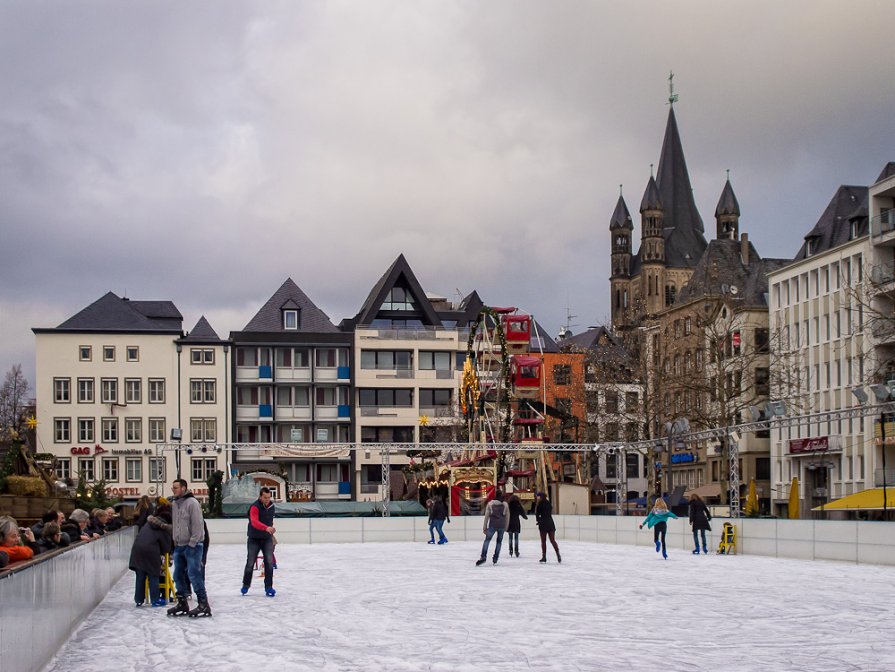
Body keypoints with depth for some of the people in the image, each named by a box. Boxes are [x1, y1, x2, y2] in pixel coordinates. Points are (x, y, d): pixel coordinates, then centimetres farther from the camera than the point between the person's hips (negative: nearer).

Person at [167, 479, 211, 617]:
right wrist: (174, 540, 14)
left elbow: (197, 525, -16)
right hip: (178, 545, 8)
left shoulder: (192, 503, -13)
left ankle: (203, 604, -6)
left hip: (192, 545, -8)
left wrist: (192, 543, -18)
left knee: (194, 574, -10)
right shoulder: (174, 504, 11)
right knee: (178, 575, 11)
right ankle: (182, 603, 21)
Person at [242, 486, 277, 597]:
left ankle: (268, 587, -2)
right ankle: (246, 585, 24)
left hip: (267, 539, 4)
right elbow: (254, 522, -36)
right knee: (250, 563, 4)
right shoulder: (255, 507, -20)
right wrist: (266, 528, -51)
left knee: (269, 563, -7)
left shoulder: (272, 507, 1)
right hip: (254, 539, -4)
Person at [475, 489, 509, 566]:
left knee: (487, 540, 3)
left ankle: (483, 557, -13)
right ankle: (495, 559, 13)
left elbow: (486, 516, 2)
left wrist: (484, 528, 6)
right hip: (501, 526, 2)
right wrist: (505, 527, 20)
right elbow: (507, 517, 11)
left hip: (492, 525, -2)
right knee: (499, 541, 14)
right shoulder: (505, 504, 7)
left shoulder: (490, 503, 3)